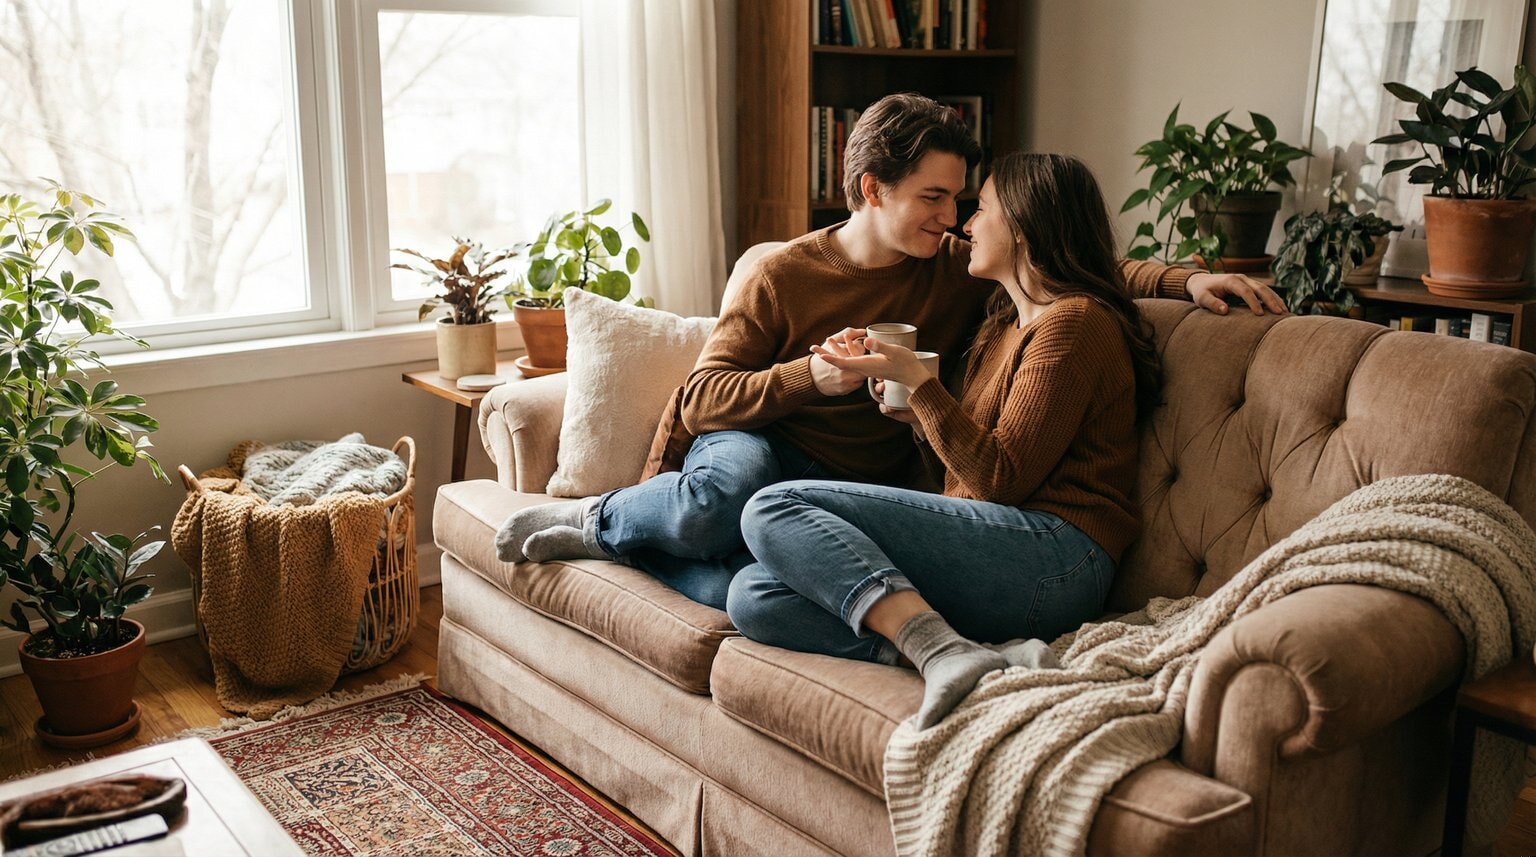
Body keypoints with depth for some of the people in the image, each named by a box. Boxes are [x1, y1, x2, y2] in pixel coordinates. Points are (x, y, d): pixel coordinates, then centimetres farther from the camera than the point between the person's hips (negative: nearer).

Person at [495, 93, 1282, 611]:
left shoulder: (961, 273, 7)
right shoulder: (783, 276, -2)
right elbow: (701, 400, -5)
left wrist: (1181, 280, -5)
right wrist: (811, 375, -20)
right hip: (758, 450, -1)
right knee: (735, 476, -42)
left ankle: (602, 535, -3)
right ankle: (601, 518, -8)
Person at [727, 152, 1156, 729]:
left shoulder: (1075, 321, -3)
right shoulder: (1005, 324, 27)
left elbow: (1000, 480, -11)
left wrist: (915, 378, -7)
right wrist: (913, 414, 10)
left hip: (1050, 555, -10)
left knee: (774, 509, -19)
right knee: (753, 600, -10)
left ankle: (943, 651, -34)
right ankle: (989, 658, -25)